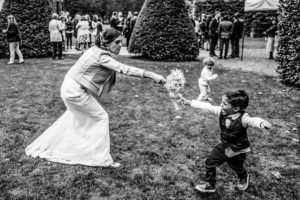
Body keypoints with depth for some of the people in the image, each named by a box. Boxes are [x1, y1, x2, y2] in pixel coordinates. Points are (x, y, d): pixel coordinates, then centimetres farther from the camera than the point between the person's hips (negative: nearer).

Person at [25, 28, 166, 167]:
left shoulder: (96, 50, 5)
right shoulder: (102, 56, -23)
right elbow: (123, 69, -34)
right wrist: (151, 75, -38)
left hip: (68, 88, 10)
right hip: (75, 92, -10)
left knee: (74, 117, 29)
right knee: (101, 117, -2)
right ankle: (101, 158, 5)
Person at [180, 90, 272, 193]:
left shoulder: (243, 118, -33)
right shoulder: (221, 112, -18)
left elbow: (253, 121, -51)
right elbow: (206, 107, -11)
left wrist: (262, 123, -75)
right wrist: (189, 102, -7)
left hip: (238, 151, -4)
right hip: (224, 146, 4)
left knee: (237, 168, 19)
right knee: (210, 161, 2)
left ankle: (243, 178, 58)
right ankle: (209, 185, 22)